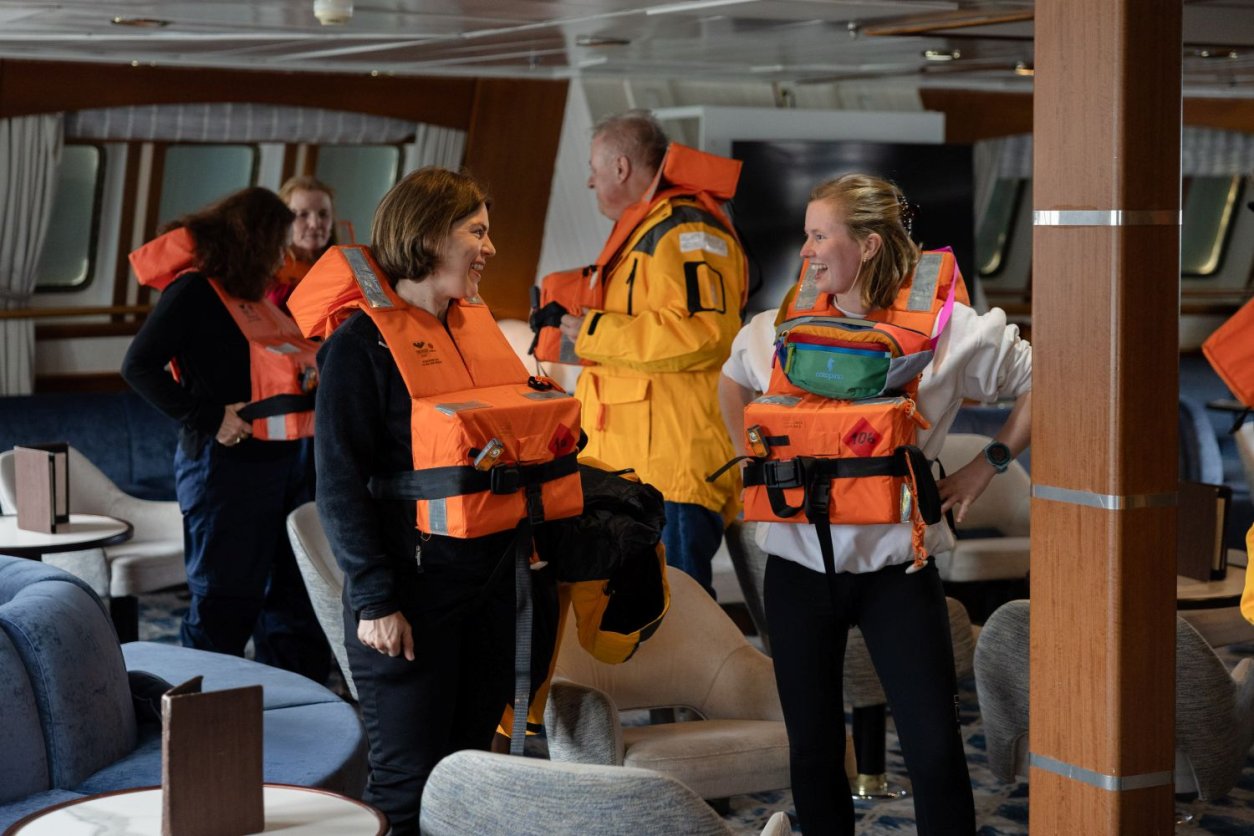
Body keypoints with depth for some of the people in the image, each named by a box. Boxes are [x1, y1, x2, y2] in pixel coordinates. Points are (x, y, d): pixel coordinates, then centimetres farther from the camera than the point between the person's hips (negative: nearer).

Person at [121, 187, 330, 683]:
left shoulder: (255, 297, 15)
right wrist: (207, 418, -19)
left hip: (290, 458, 9)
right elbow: (140, 366, -17)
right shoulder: (194, 290, -10)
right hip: (229, 462, -9)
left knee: (293, 595, 14)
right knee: (224, 604, -1)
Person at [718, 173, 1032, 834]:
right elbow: (732, 383, 25)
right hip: (798, 563, 3)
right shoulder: (778, 328, 2)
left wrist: (986, 466, 0)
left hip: (896, 564, -3)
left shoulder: (943, 328, -8)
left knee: (935, 753, -5)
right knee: (813, 751, 11)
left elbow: (1039, 382, 4)